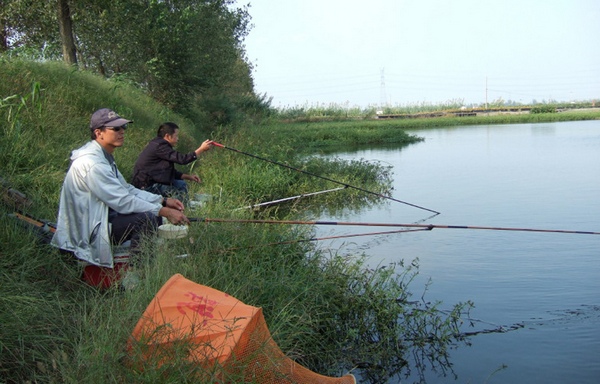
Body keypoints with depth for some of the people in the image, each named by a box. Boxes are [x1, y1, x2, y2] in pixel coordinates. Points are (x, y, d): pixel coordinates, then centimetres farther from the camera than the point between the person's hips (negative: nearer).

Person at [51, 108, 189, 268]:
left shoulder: (105, 157, 12)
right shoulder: (92, 163, -23)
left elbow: (127, 190, 12)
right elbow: (122, 201, -25)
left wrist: (164, 201, 2)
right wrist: (165, 212, -23)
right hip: (89, 231, -11)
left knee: (155, 213, 9)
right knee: (148, 218, -25)